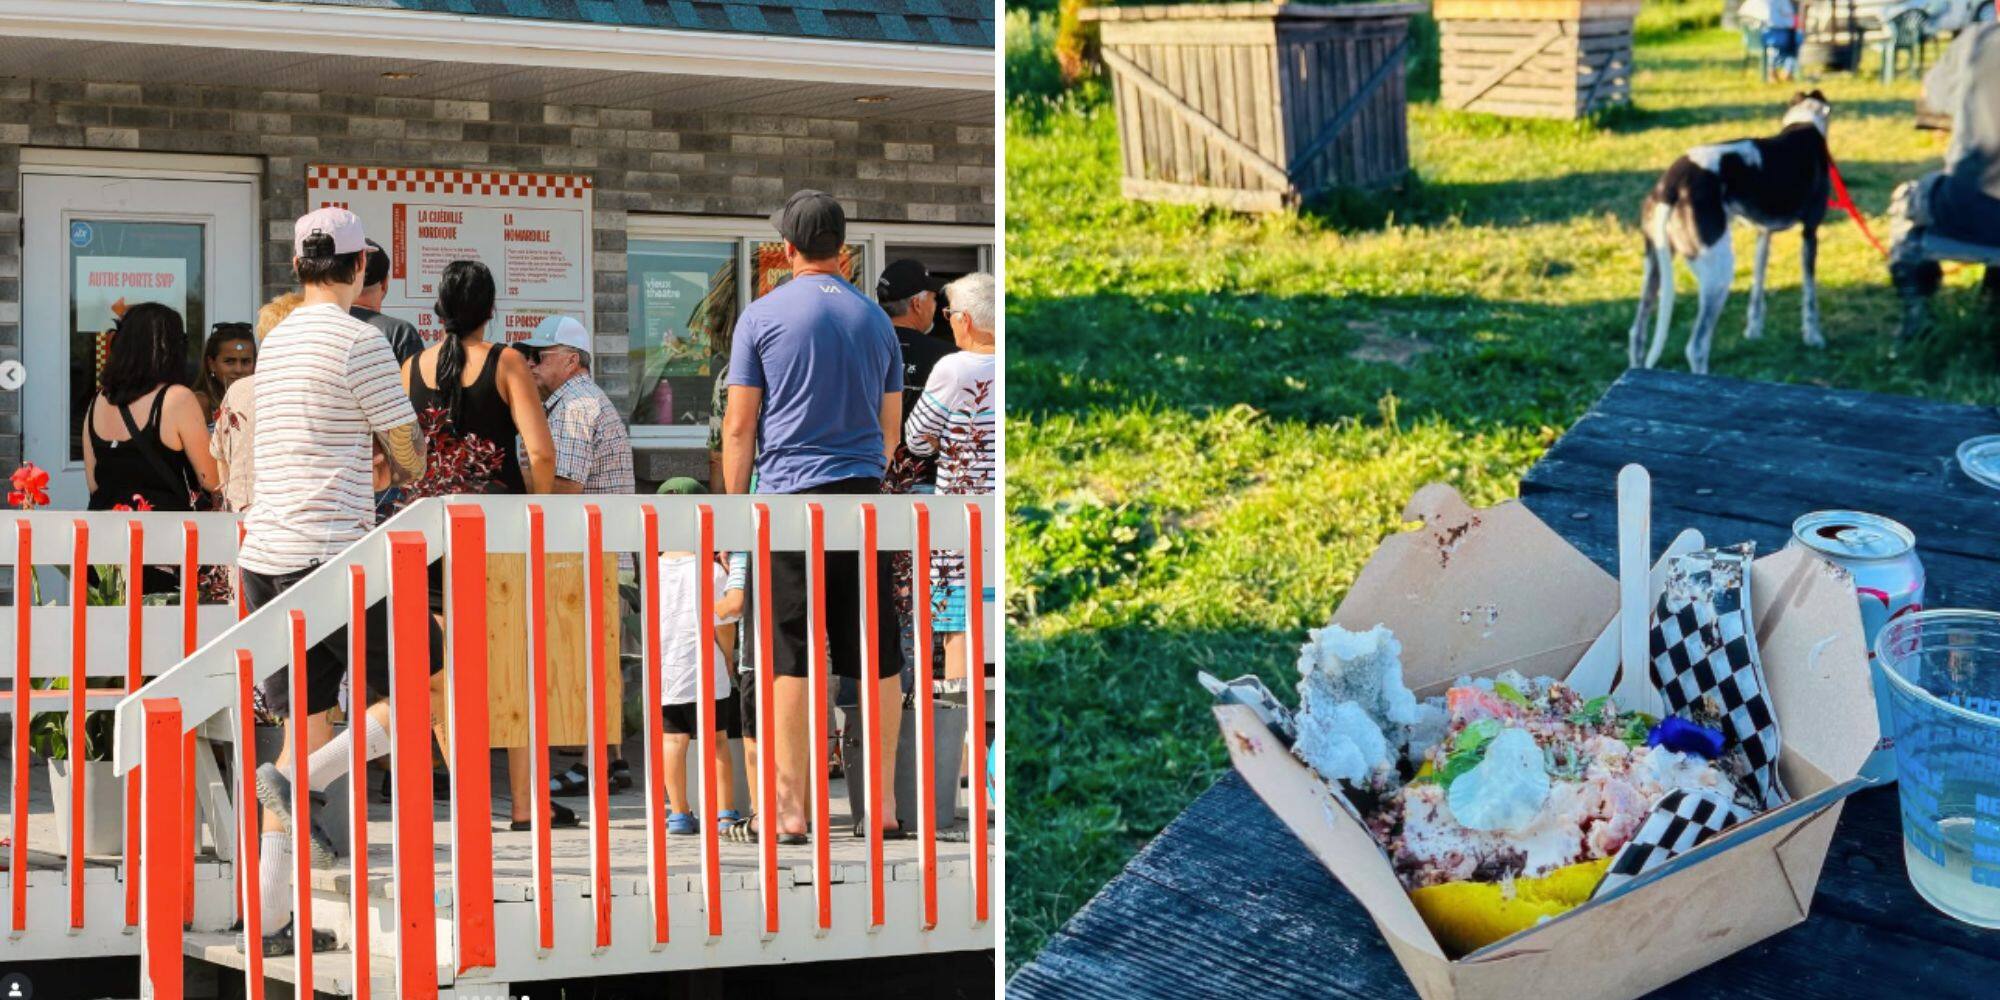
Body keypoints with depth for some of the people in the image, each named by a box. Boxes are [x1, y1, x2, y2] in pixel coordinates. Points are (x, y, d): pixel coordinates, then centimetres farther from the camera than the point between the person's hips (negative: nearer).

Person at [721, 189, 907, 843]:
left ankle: (791, 809, -1)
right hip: (863, 496, 3)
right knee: (878, 657, 5)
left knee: (792, 659, -2)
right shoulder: (874, 318, 13)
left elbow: (739, 426, 0)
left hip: (791, 496, -3)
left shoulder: (762, 316, 2)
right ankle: (884, 804, 10)